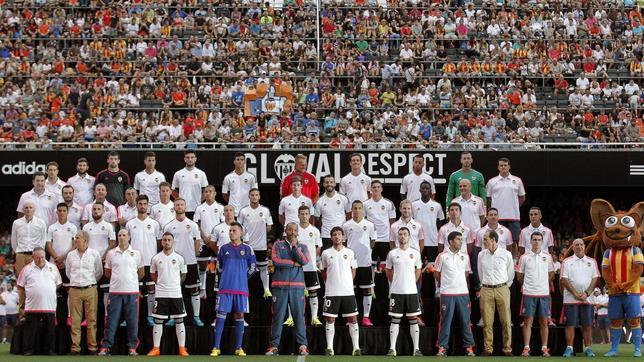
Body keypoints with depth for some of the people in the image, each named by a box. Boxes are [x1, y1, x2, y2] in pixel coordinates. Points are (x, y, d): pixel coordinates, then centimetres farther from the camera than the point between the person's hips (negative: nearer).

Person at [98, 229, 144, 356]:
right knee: (111, 320, 0)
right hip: (115, 291, 0)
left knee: (132, 321, 2)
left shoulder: (137, 254, 5)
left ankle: (132, 347, 9)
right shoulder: (111, 253, 6)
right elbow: (107, 273, 14)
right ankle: (105, 347, 3)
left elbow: (141, 273, 14)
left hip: (132, 291, 0)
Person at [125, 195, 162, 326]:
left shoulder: (154, 224, 4)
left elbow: (159, 242, 7)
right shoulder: (130, 224, 5)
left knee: (151, 289, 2)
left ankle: (150, 316, 9)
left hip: (151, 262, 0)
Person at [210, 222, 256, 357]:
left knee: (239, 316, 3)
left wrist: (241, 278, 10)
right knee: (221, 315, -4)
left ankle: (239, 348, 10)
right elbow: (218, 267, 15)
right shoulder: (223, 248, 6)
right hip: (225, 288, 0)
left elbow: (252, 268, 12)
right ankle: (216, 348, -3)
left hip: (241, 288, 0)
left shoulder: (247, 249, 4)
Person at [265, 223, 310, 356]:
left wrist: (295, 246, -3)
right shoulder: (278, 245, 10)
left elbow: (304, 261, -4)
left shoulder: (302, 247, 15)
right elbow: (275, 261, -6)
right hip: (279, 286, -1)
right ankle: (274, 346, 2)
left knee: (299, 315, -3)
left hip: (297, 286, 1)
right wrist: (294, 263, -4)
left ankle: (302, 346, -2)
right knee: (278, 316, -1)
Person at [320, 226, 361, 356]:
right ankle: (329, 348, 6)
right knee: (330, 319, 1)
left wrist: (347, 283, 7)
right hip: (331, 292, 0)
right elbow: (323, 271, 13)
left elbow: (353, 270, 14)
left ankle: (356, 348, 1)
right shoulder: (326, 253, 4)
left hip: (348, 291, 1)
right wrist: (330, 283, 6)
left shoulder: (349, 252, 6)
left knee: (353, 319, -1)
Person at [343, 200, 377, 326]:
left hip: (366, 262, 0)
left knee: (367, 290, 0)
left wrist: (366, 251, 6)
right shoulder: (346, 225, 4)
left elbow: (373, 242, 12)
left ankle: (366, 317, 5)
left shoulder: (369, 225, 3)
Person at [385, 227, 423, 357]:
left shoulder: (415, 253, 3)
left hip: (411, 291, 0)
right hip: (396, 291, 0)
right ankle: (392, 349, 4)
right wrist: (395, 283, 9)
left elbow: (418, 271, 14)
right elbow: (388, 270, 13)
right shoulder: (392, 253, 2)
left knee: (413, 319, 2)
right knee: (395, 319, 1)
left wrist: (411, 283, 9)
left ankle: (416, 349, 5)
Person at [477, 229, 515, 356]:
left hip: (502, 289, -2)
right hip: (486, 290, 2)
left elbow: (511, 273, 10)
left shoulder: (506, 254, -1)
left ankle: (507, 348, 5)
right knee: (487, 321, 1)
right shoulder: (481, 255, 6)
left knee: (506, 321, -2)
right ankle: (487, 348, 8)